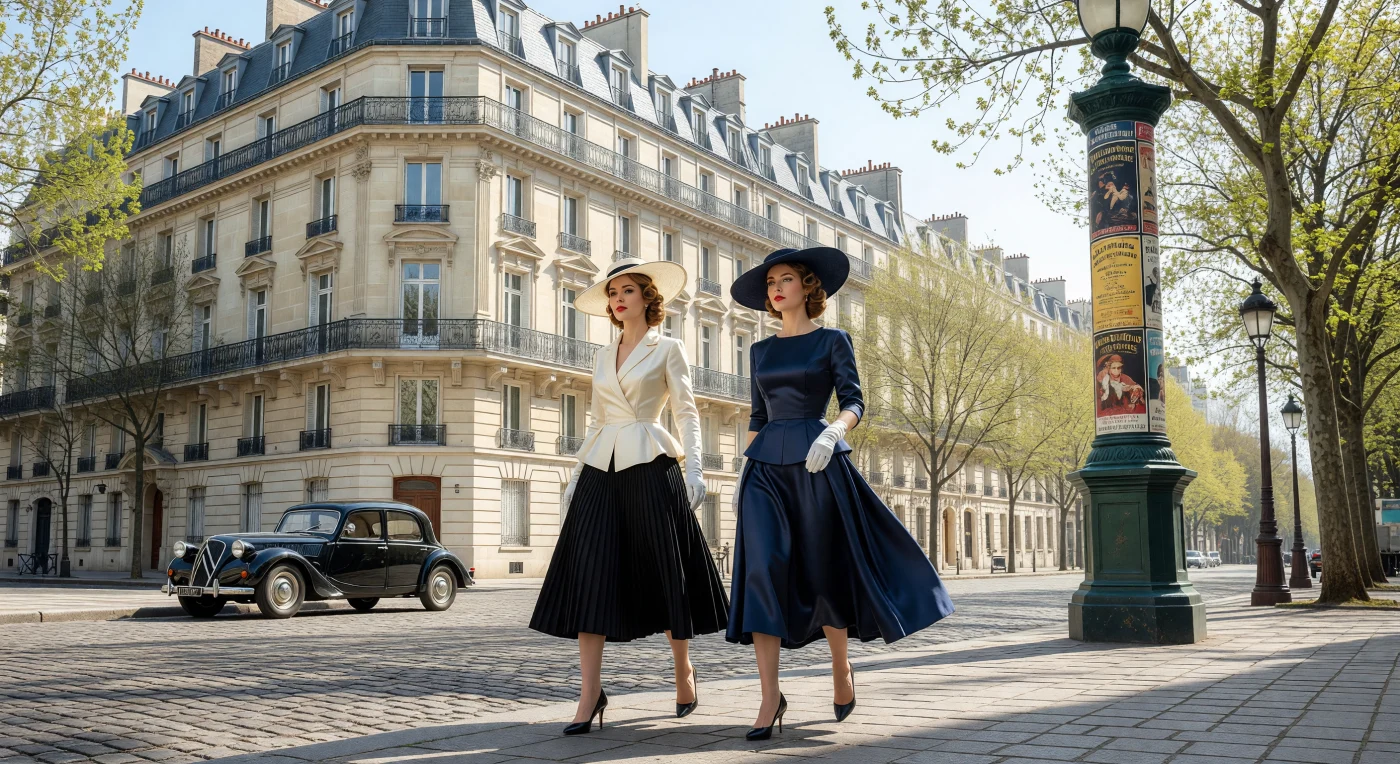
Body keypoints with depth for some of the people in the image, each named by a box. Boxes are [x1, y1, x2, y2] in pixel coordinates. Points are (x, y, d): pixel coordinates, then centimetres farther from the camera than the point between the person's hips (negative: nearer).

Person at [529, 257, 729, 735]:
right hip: (602, 469, 4)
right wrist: (576, 474, 15)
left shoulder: (668, 349, 5)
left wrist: (694, 466, -13)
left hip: (650, 467, -4)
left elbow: (686, 412, -1)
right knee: (590, 575, -6)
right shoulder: (603, 357, 19)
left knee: (664, 571, 2)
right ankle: (590, 693, -5)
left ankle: (684, 672, 22)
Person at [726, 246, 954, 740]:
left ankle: (841, 668, 28)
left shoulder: (833, 341, 5)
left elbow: (854, 403, -4)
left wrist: (833, 432, -25)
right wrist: (744, 476, 13)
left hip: (818, 465, -3)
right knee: (761, 572, -10)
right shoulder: (761, 352, 17)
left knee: (823, 572, 1)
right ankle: (771, 698, -8)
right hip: (767, 466, 3)